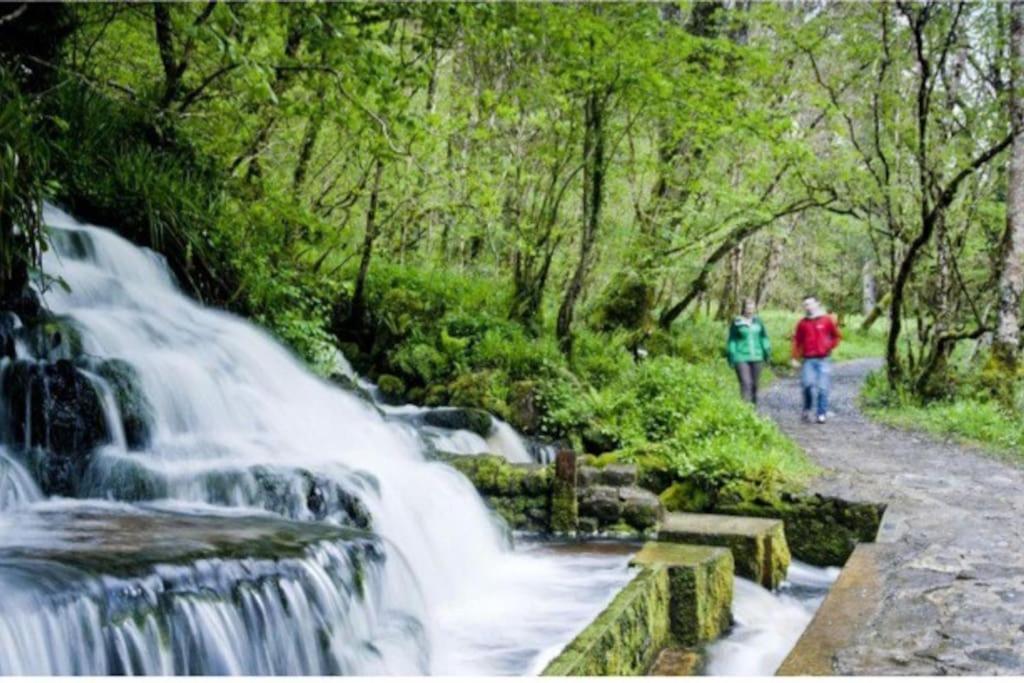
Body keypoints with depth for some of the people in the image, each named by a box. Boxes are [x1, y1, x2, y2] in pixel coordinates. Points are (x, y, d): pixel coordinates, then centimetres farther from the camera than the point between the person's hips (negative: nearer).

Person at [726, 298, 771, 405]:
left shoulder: (758, 321, 7)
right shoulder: (737, 323, -3)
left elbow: (763, 337, 13)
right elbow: (731, 341, -1)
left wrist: (767, 351, 5)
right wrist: (731, 357, -4)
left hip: (756, 358, 4)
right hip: (741, 358, -4)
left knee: (754, 384, 9)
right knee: (746, 384, -15)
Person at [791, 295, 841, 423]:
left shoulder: (827, 320, 4)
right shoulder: (802, 323, 7)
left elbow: (836, 335, 13)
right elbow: (797, 340, 9)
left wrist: (830, 347, -1)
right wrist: (795, 357, 2)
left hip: (823, 359, 0)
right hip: (808, 360, 1)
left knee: (823, 387, -3)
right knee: (808, 384, -16)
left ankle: (822, 414, 5)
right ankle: (807, 409, 7)